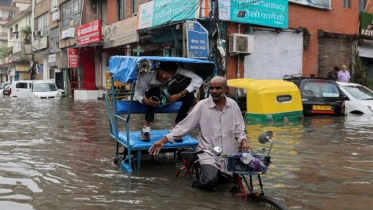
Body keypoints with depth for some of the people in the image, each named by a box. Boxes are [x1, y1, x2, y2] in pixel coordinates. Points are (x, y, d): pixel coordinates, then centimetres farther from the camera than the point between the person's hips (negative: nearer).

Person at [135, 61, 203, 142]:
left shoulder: (177, 70, -37)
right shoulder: (147, 76, -38)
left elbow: (198, 80, -39)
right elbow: (138, 93, -27)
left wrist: (180, 95, -40)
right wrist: (146, 101, -48)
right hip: (153, 95, -2)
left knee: (190, 95, -24)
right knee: (155, 91, -37)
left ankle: (174, 127, -12)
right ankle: (146, 127, -26)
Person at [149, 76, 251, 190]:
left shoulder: (233, 105, 2)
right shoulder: (202, 106, -8)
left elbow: (239, 128, 12)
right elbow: (184, 126, -7)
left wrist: (243, 141, -8)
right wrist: (163, 141, -13)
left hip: (229, 155, 5)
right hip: (208, 153, -4)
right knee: (210, 181, -26)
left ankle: (216, 173, 26)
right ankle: (198, 182, 10)